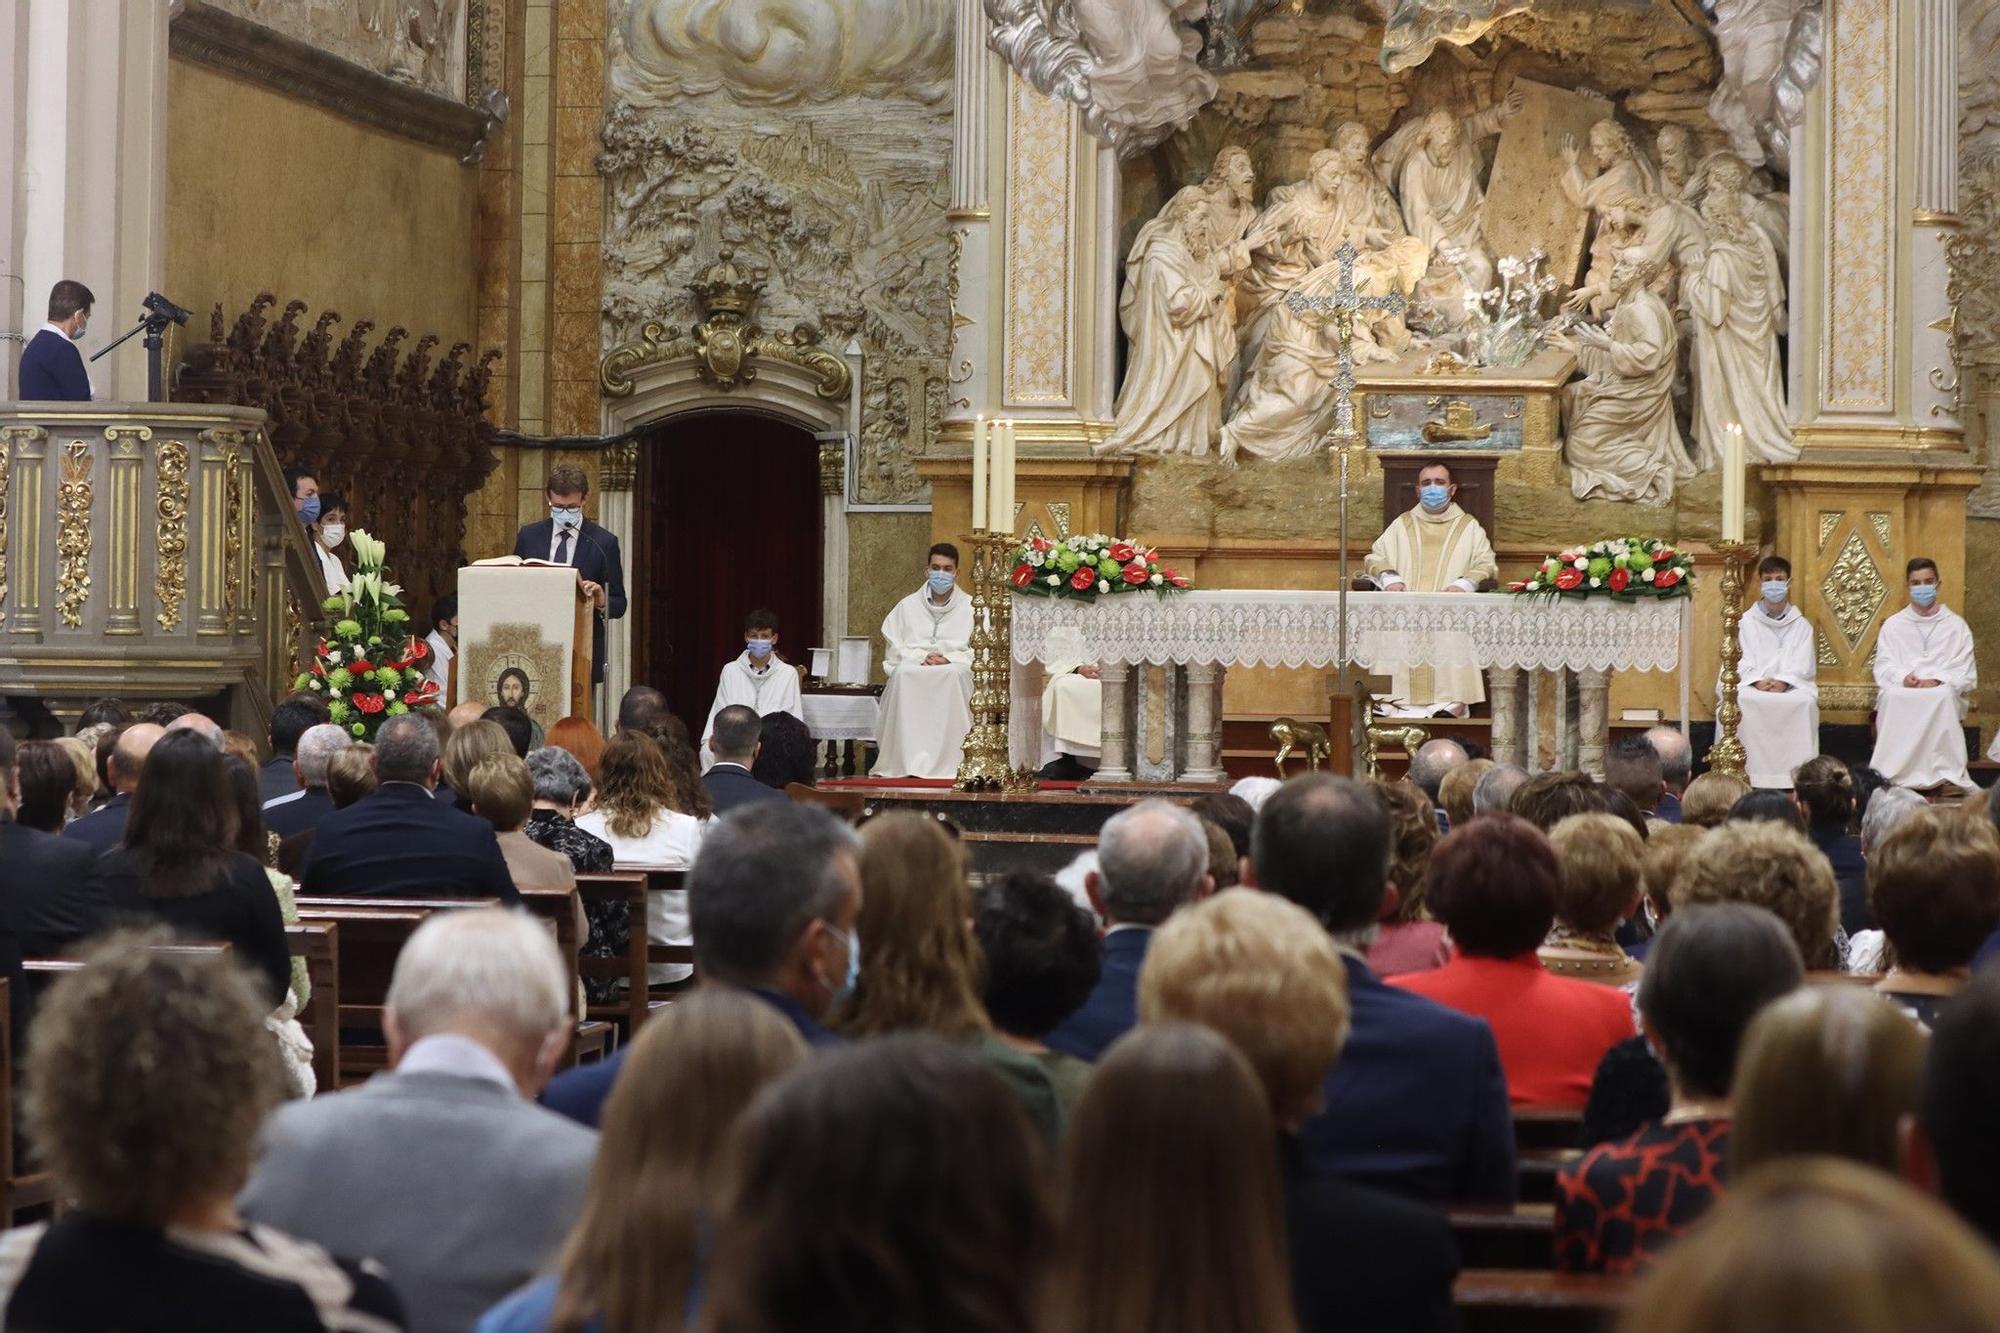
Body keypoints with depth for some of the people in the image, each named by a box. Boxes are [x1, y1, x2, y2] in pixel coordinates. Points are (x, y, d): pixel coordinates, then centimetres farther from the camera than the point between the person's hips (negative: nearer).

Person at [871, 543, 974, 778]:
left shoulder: (970, 608, 12)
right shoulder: (908, 606, 15)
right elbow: (893, 650, 7)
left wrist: (948, 659, -15)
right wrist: (921, 657, -12)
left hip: (954, 670, -1)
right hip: (914, 668, 1)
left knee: (953, 674, -37)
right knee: (903, 674, -35)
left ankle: (945, 761, -38)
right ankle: (909, 759, -38)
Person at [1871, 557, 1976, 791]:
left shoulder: (1956, 625, 15)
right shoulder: (1893, 625, 18)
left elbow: (1965, 673, 6)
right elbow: (1883, 667, 9)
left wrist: (1937, 681, -14)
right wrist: (1903, 677, -15)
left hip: (1943, 694, -1)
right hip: (1902, 691, 1)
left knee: (1943, 696, -38)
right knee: (1891, 697, -36)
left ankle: (1939, 772, -37)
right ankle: (1895, 775, -36)